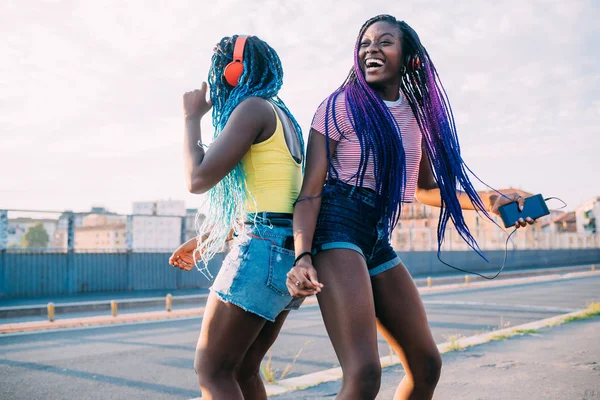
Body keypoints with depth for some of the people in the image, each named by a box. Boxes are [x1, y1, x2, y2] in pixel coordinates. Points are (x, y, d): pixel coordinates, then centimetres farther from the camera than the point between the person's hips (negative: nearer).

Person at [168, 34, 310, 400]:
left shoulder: (253, 107, -7)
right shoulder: (281, 115, 21)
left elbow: (199, 179, -14)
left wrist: (192, 118, 1)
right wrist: (202, 240, 33)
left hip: (264, 248, -10)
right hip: (289, 250, 10)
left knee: (211, 370, -4)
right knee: (243, 370, 14)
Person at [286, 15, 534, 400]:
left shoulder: (417, 114, 13)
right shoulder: (341, 105, -5)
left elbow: (425, 188, 25)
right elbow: (311, 189, -11)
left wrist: (487, 201, 12)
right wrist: (303, 257, -24)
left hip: (380, 240, 7)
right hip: (337, 229, -7)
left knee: (426, 364, 12)